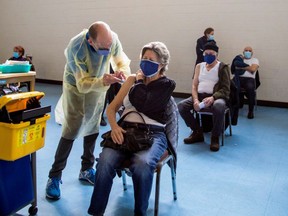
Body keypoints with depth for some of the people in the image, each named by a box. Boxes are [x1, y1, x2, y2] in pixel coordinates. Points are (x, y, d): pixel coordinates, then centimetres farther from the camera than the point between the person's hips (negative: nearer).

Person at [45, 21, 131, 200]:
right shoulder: (76, 47, -35)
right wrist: (103, 81, -51)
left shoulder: (113, 39, -25)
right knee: (71, 131, -8)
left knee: (92, 129, 11)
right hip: (76, 88, -4)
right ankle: (55, 177, 5)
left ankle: (87, 170, 27)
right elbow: (82, 84, -33)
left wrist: (122, 72, -34)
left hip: (98, 87, 4)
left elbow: (122, 61, -10)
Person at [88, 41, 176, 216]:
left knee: (142, 164, -36)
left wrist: (139, 81, 5)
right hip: (125, 130, 3)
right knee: (105, 161, -28)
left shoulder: (167, 85, 6)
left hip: (153, 133, -3)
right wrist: (114, 126, -8)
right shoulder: (133, 80, 19)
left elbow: (144, 105, -12)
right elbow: (112, 108, 13)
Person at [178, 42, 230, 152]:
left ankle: (215, 137, -16)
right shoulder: (199, 66, 16)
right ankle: (197, 132, -1)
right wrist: (195, 100, -11)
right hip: (199, 95, 4)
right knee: (181, 106, -21)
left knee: (218, 107, -40)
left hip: (216, 96, -4)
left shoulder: (223, 67, 5)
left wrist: (212, 98, -23)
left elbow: (225, 89, -4)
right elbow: (194, 86, 10)